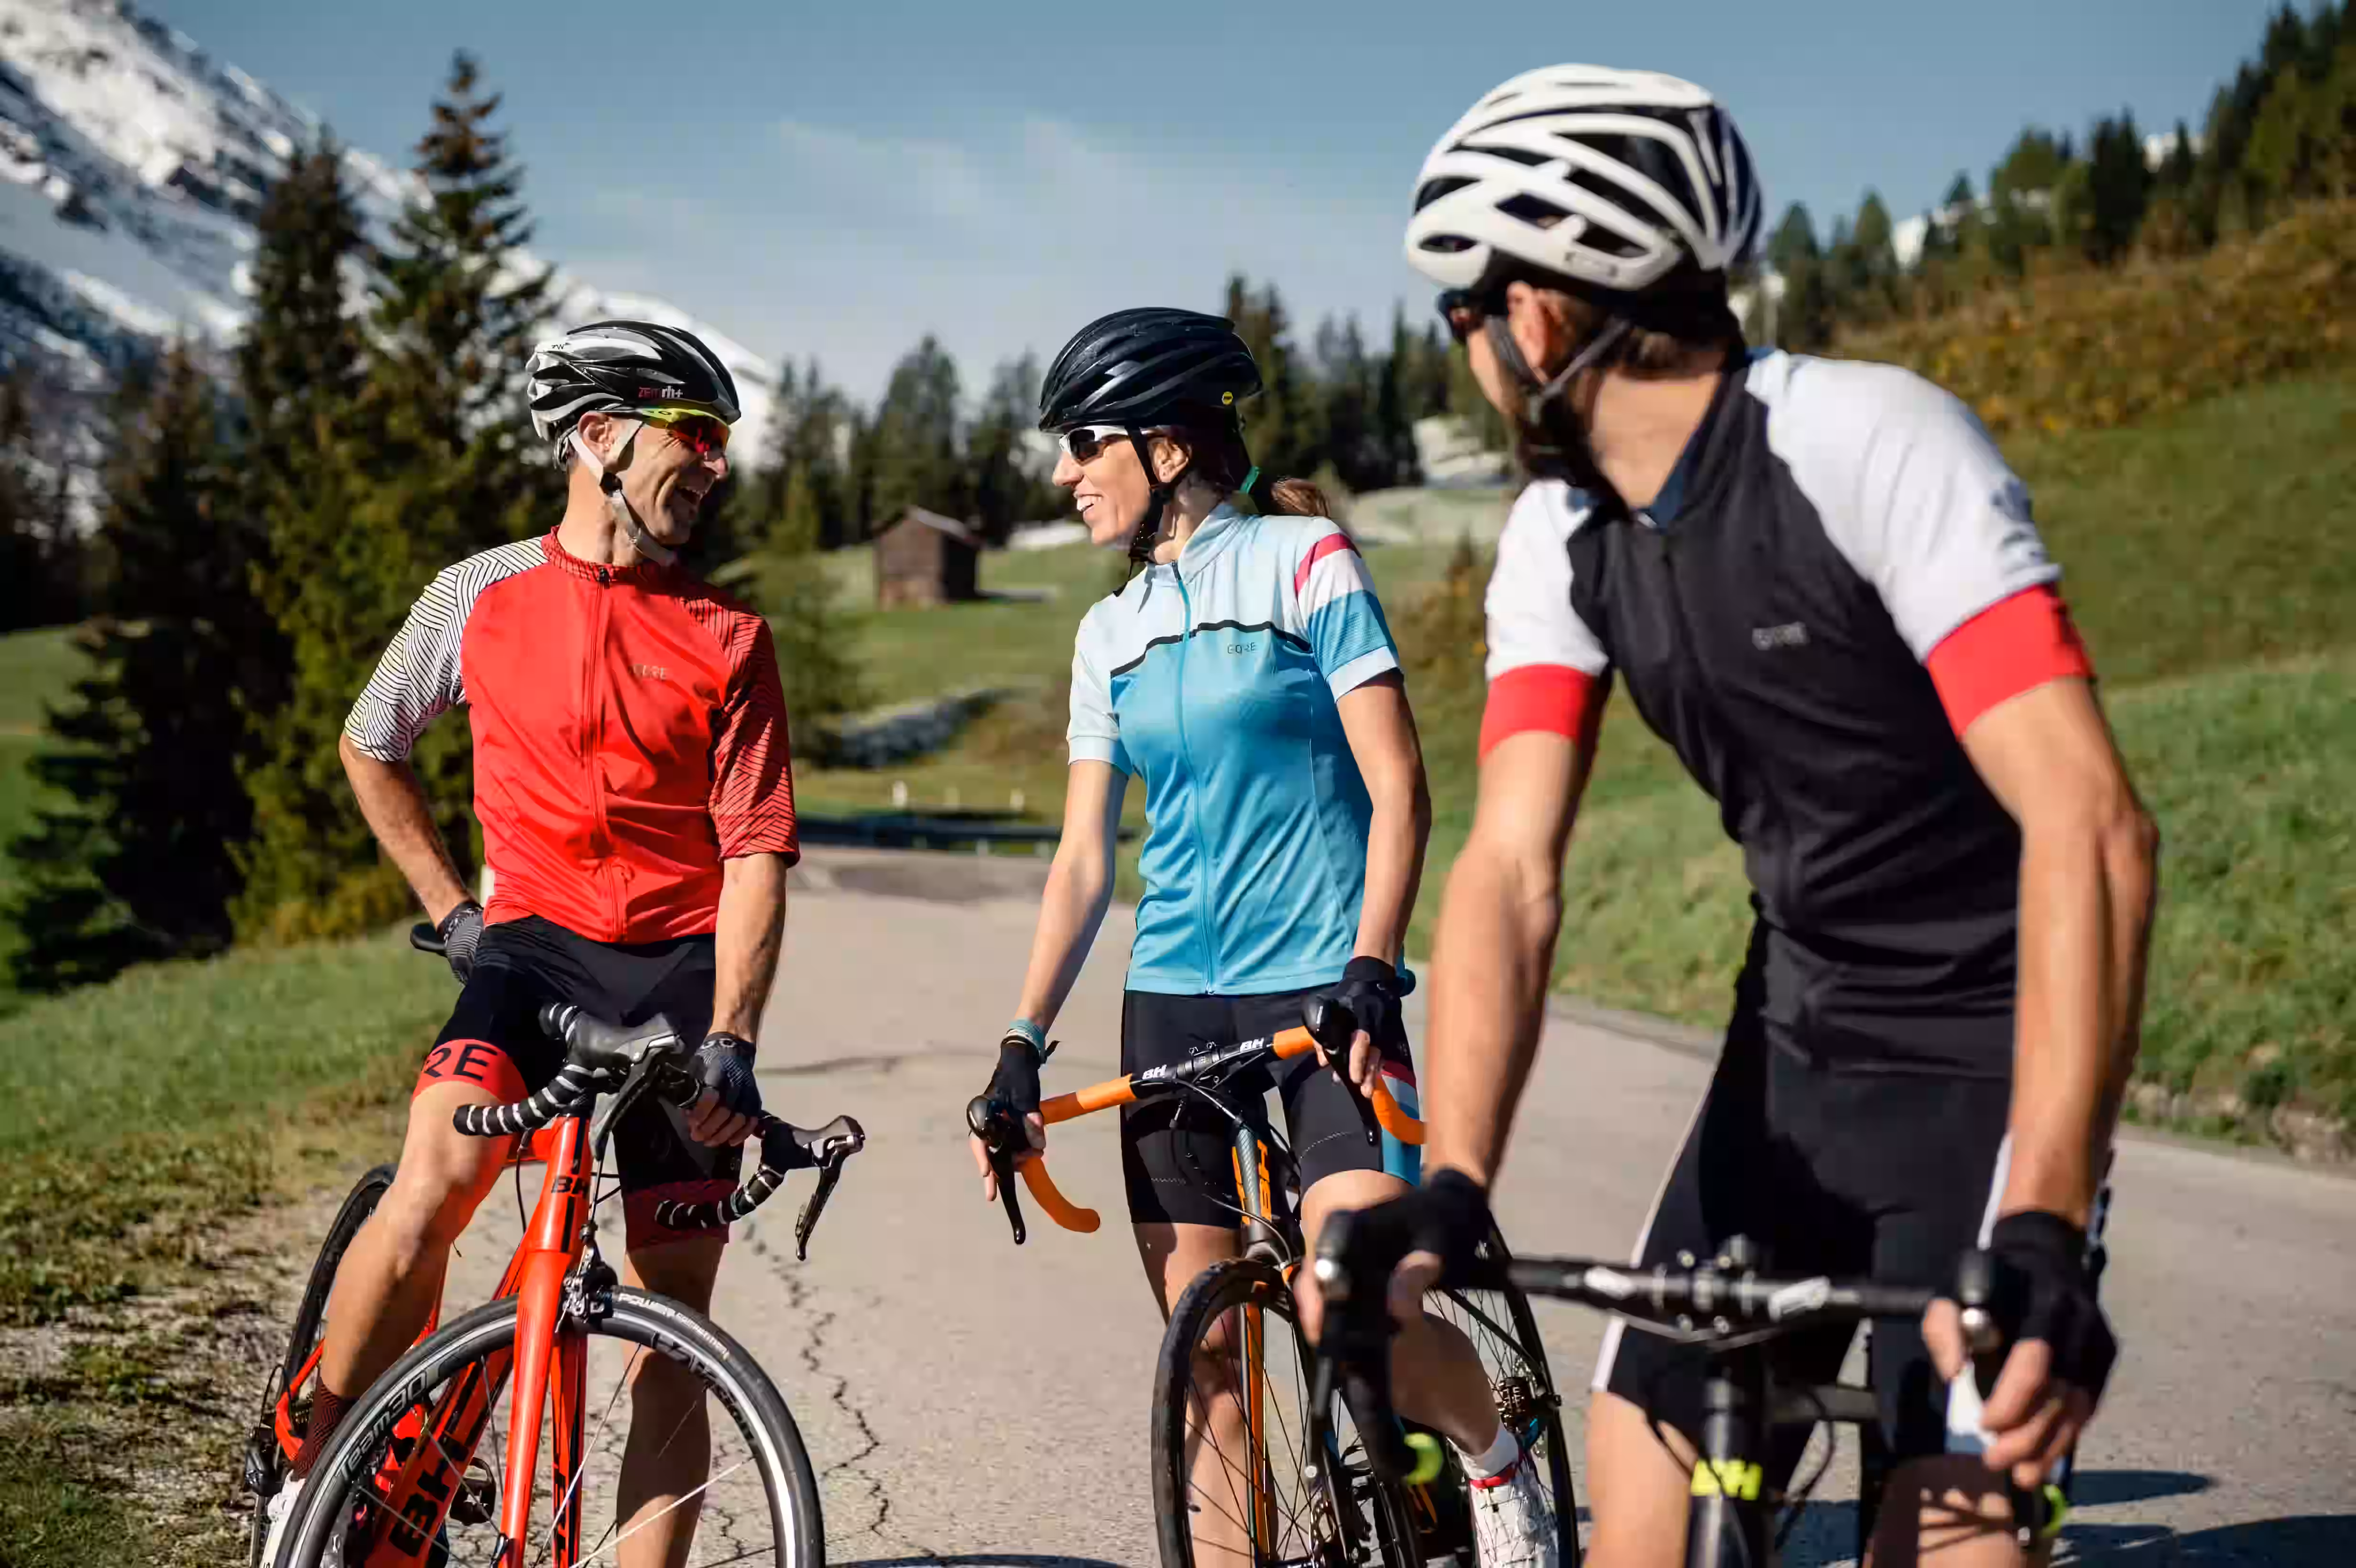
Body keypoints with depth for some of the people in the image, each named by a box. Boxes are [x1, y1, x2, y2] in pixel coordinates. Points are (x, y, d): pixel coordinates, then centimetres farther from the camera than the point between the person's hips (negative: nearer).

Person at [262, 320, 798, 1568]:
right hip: (534, 946, -1)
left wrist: (731, 1039, -15)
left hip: (682, 964, 1)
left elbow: (756, 854, -2)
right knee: (436, 1175, -28)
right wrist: (452, 909, 11)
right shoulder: (481, 597, 3)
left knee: (673, 1318, 0)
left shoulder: (727, 641, 3)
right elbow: (369, 749, 18)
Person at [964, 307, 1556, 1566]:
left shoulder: (1303, 562, -2)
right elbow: (1084, 857, 12)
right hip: (1173, 1002, 5)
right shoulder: (1113, 633, 13)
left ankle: (1498, 1464, 11)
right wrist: (1022, 1044, 2)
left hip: (1323, 988, -5)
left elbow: (1398, 789, -7)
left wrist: (1369, 973, -19)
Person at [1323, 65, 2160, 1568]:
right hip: (1797, 1045, 6)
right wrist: (1450, 1188, -28)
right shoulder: (1561, 540, -2)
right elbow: (1513, 872, -11)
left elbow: (2091, 825, -31)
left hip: (1989, 1052, -6)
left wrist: (2044, 1235, -40)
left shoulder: (1873, 445, -23)